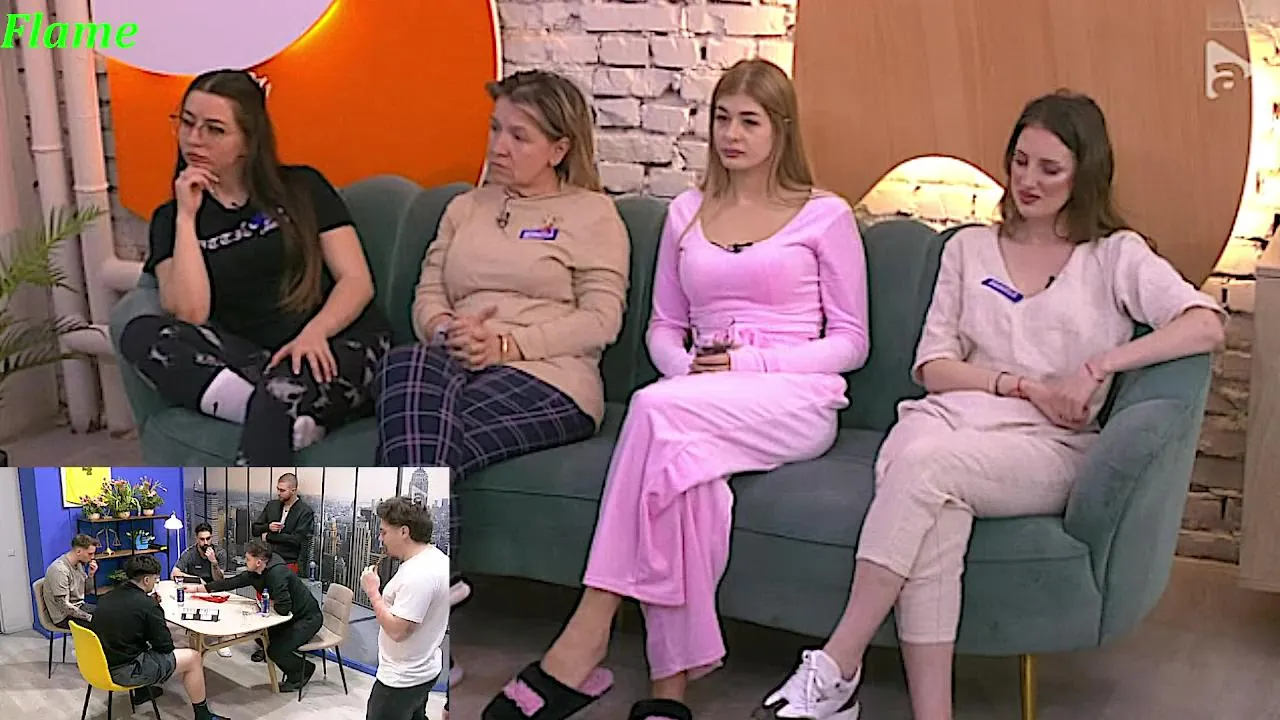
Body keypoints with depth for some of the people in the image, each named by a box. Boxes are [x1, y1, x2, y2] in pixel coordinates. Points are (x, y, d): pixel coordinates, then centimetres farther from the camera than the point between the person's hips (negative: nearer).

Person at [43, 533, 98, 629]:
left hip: (79, 606, 9)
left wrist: (90, 574, -5)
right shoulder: (59, 570, -24)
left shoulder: (79, 563, 3)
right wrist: (90, 618, -24)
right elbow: (64, 605, -25)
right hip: (64, 616, -9)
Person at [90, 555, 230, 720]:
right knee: (193, 658, 3)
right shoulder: (147, 606, -18)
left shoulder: (107, 597, 4)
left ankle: (140, 692, 43)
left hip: (102, 665, 8)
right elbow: (166, 646, -11)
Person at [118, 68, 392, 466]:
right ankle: (289, 419, -38)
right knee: (141, 334, -24)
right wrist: (187, 217, -4)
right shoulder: (170, 219, 15)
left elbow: (357, 280, 3)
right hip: (255, 363, 3)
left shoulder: (301, 187, 13)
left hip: (338, 346, -2)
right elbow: (188, 315, -3)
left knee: (283, 393, -37)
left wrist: (315, 332, -16)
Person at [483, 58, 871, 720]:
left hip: (797, 401, -3)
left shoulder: (825, 216, 8)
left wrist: (752, 363, -9)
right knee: (679, 461, -37)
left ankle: (581, 648, -34)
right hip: (698, 404, 3)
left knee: (656, 408, -35)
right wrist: (685, 366, -1)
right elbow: (664, 327, 24)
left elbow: (850, 341, 6)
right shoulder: (686, 213, 21)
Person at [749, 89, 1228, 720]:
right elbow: (934, 366, 13)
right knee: (936, 517, -37)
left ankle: (835, 669, -33)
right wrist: (1025, 386, -3)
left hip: (1049, 448, -2)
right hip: (954, 417, 2)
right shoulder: (969, 248, 22)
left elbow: (1207, 325, -2)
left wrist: (1099, 367, -11)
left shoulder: (1116, 256, 14)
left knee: (926, 464, -36)